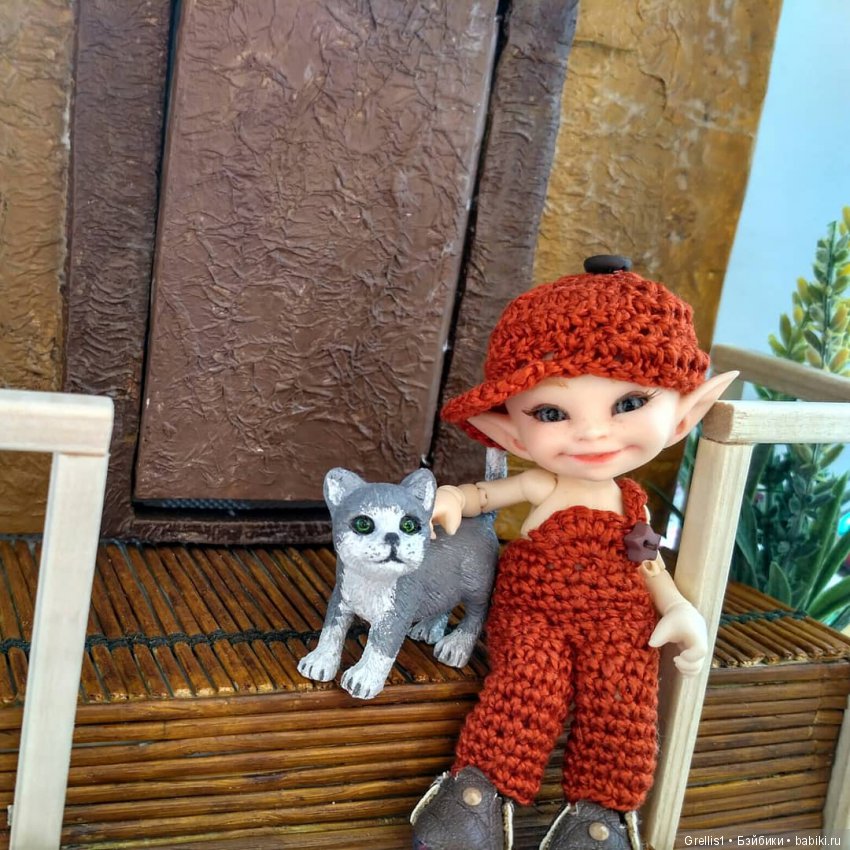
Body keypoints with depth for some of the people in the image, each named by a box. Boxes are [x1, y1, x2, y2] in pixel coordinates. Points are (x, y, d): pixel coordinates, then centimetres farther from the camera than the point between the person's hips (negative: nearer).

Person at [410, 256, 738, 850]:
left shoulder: (632, 502, 6)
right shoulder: (541, 486, -1)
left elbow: (648, 563, 14)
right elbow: (484, 495, 9)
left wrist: (679, 611, -1)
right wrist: (452, 499, -12)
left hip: (619, 621, 3)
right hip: (533, 613, -2)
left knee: (619, 699, -19)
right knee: (532, 681, -26)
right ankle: (482, 792, -16)